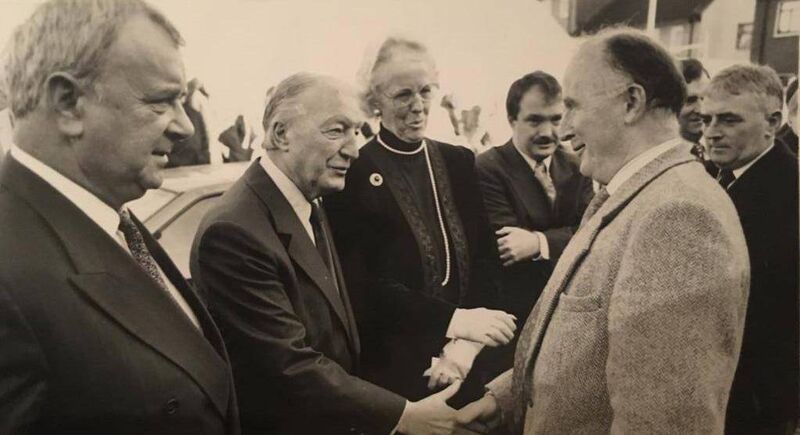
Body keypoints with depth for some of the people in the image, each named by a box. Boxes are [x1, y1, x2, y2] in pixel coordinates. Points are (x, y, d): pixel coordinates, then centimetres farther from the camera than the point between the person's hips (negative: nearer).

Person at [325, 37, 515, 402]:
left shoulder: (460, 162, 3)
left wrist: (466, 342, -12)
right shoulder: (352, 174, -11)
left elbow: (484, 258, 1)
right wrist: (453, 319, -22)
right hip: (391, 368, -4)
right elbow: (362, 286, -15)